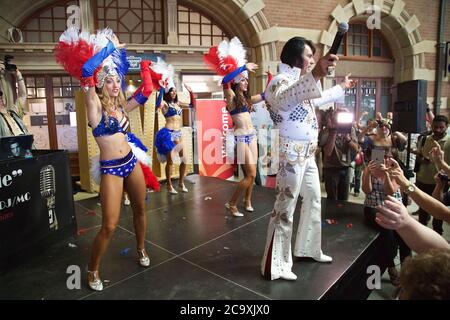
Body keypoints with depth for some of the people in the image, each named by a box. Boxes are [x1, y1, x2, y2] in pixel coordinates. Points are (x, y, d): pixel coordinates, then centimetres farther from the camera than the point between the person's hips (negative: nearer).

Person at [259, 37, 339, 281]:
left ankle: (308, 248, 37)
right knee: (285, 207, -4)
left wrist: (342, 88, 44)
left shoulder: (300, 80, 16)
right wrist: (315, 74, -53)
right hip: (292, 153, -10)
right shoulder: (282, 80, -13)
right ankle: (275, 266, 8)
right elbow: (284, 99, -39)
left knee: (313, 200, 19)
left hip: (307, 152, 10)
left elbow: (318, 99, 36)